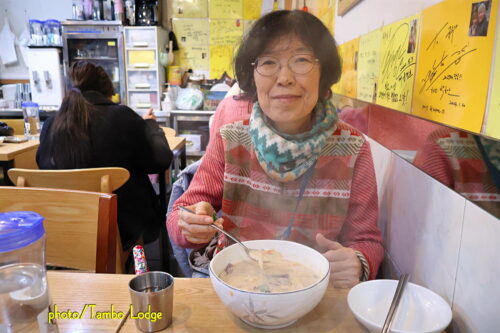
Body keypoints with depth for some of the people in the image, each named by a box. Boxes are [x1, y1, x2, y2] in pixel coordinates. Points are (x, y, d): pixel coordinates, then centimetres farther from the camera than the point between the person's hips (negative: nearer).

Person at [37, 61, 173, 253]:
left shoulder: (50, 125, -6)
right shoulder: (121, 117, -17)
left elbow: (44, 166, 13)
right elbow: (161, 161, -12)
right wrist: (150, 124, 6)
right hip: (124, 229, -4)